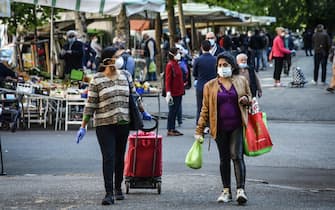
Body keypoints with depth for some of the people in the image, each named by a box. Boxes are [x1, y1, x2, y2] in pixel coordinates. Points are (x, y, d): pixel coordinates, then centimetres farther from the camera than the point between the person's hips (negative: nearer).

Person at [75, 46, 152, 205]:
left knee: (120, 157, 11)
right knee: (108, 157, -10)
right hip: (104, 125, -4)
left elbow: (134, 96, 20)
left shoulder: (125, 76, 7)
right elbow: (90, 104, -4)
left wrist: (143, 112, 28)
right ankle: (109, 193, -10)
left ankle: (118, 188, 26)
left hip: (123, 123, 4)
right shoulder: (97, 80, -5)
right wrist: (83, 127, -6)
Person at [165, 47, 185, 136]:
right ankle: (170, 130, 2)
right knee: (172, 111, -3)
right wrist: (168, 92, -22)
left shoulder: (176, 64, 13)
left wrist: (182, 90, 18)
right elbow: (168, 80, -17)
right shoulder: (170, 65, -13)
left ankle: (173, 129, 17)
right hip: (173, 92, -9)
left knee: (175, 111, 11)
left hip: (179, 92, 9)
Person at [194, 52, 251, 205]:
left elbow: (249, 99, 17)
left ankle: (241, 189, -15)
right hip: (220, 128, 1)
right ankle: (226, 191, 18)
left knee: (236, 156, -12)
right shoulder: (210, 86, 4)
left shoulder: (241, 81, 5)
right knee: (224, 158, 9)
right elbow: (205, 109, 5)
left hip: (237, 126, -1)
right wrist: (199, 130, 1)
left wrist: (245, 100, -8)